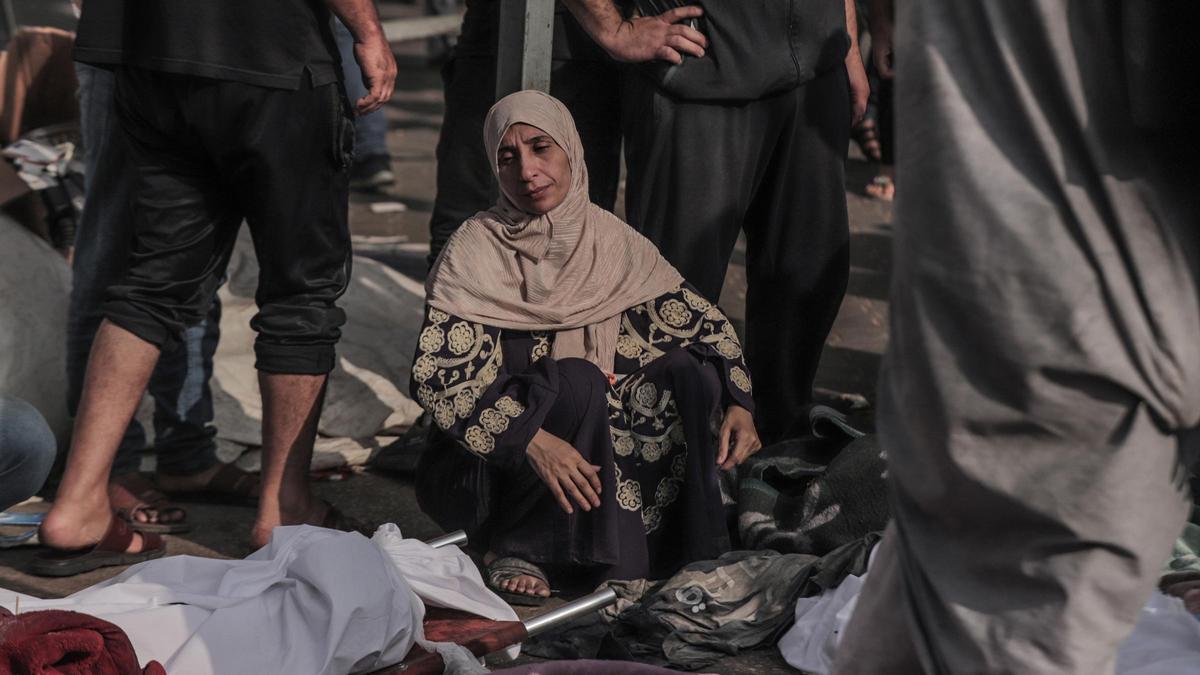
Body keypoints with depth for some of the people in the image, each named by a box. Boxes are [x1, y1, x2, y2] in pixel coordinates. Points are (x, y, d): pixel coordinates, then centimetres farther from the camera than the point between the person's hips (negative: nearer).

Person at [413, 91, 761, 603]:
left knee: (690, 369, -15)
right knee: (577, 380, -31)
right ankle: (512, 547, -15)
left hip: (599, 435, 4)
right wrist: (531, 438, -34)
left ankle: (684, 549, -13)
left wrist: (738, 403, -13)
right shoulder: (474, 250, -12)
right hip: (488, 462, -4)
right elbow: (436, 375, -22)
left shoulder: (613, 241, 0)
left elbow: (703, 320, 4)